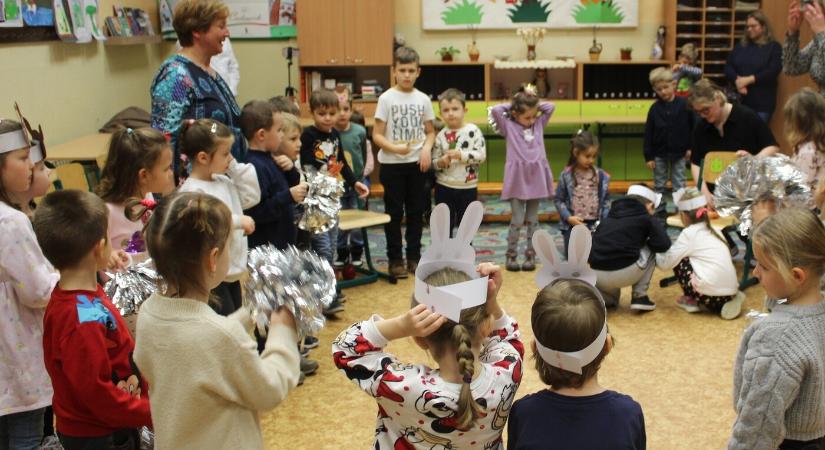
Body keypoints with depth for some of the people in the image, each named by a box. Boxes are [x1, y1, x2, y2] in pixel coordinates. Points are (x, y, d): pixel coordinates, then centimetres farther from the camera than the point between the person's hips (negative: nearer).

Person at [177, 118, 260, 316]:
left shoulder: (224, 181, 8)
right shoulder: (192, 191, -19)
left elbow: (251, 197, 12)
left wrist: (236, 167, 4)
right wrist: (238, 221, -24)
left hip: (232, 272, 9)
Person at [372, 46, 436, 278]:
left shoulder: (423, 99, 3)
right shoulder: (386, 98, -6)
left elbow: (430, 131, 11)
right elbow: (377, 135, -7)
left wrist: (427, 148, -9)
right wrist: (394, 148, -24)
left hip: (417, 163, 3)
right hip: (392, 164, -3)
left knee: (416, 211, 10)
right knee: (394, 212, 4)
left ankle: (414, 257, 22)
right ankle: (395, 259, 14)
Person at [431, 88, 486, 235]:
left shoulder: (473, 130, -7)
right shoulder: (441, 135, -1)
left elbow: (481, 155, -14)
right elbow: (433, 162, 2)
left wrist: (461, 155, -23)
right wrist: (441, 162, -20)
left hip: (468, 187, -1)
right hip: (444, 187, 1)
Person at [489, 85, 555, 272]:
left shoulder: (539, 124, 10)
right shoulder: (508, 126, 0)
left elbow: (551, 107, 9)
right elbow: (495, 110, -12)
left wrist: (534, 101, 8)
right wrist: (510, 105, 1)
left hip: (535, 178, 3)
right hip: (517, 179, -3)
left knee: (532, 220, 8)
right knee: (517, 221, -2)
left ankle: (530, 256, 14)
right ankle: (511, 256, 8)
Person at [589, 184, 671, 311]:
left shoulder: (609, 216, 23)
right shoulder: (646, 218, 9)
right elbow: (663, 244, -2)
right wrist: (645, 242, 21)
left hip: (596, 275, 6)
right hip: (622, 274, -6)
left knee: (611, 299, 39)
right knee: (650, 251, 24)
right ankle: (639, 296, 16)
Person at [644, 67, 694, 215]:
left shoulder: (684, 104, -9)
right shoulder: (655, 109, -5)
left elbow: (692, 126, 0)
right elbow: (648, 133, -4)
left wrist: (690, 147, -2)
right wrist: (648, 156, -6)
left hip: (679, 153, -1)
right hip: (659, 153, 2)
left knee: (679, 185, 6)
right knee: (659, 185, 10)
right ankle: (660, 210, 21)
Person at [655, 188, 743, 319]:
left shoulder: (689, 233, -3)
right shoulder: (713, 231, 17)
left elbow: (666, 263, -2)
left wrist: (655, 255, 20)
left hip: (711, 293, -6)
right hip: (731, 291, 6)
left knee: (678, 262, 7)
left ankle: (692, 301, 13)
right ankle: (721, 305, 12)